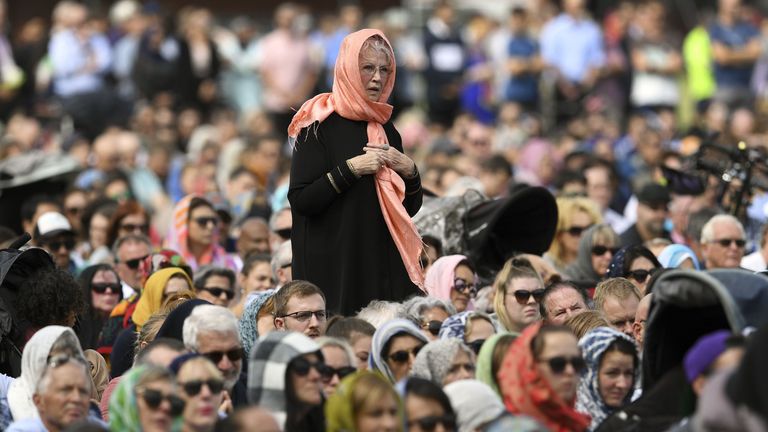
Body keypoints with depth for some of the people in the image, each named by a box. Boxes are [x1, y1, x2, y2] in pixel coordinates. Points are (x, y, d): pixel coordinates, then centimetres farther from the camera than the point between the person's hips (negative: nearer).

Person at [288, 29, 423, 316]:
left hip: (384, 266, 6)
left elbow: (410, 207, 14)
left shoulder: (386, 129, 13)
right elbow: (300, 200, -13)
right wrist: (351, 169, -19)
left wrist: (409, 170, -4)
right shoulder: (321, 125, -5)